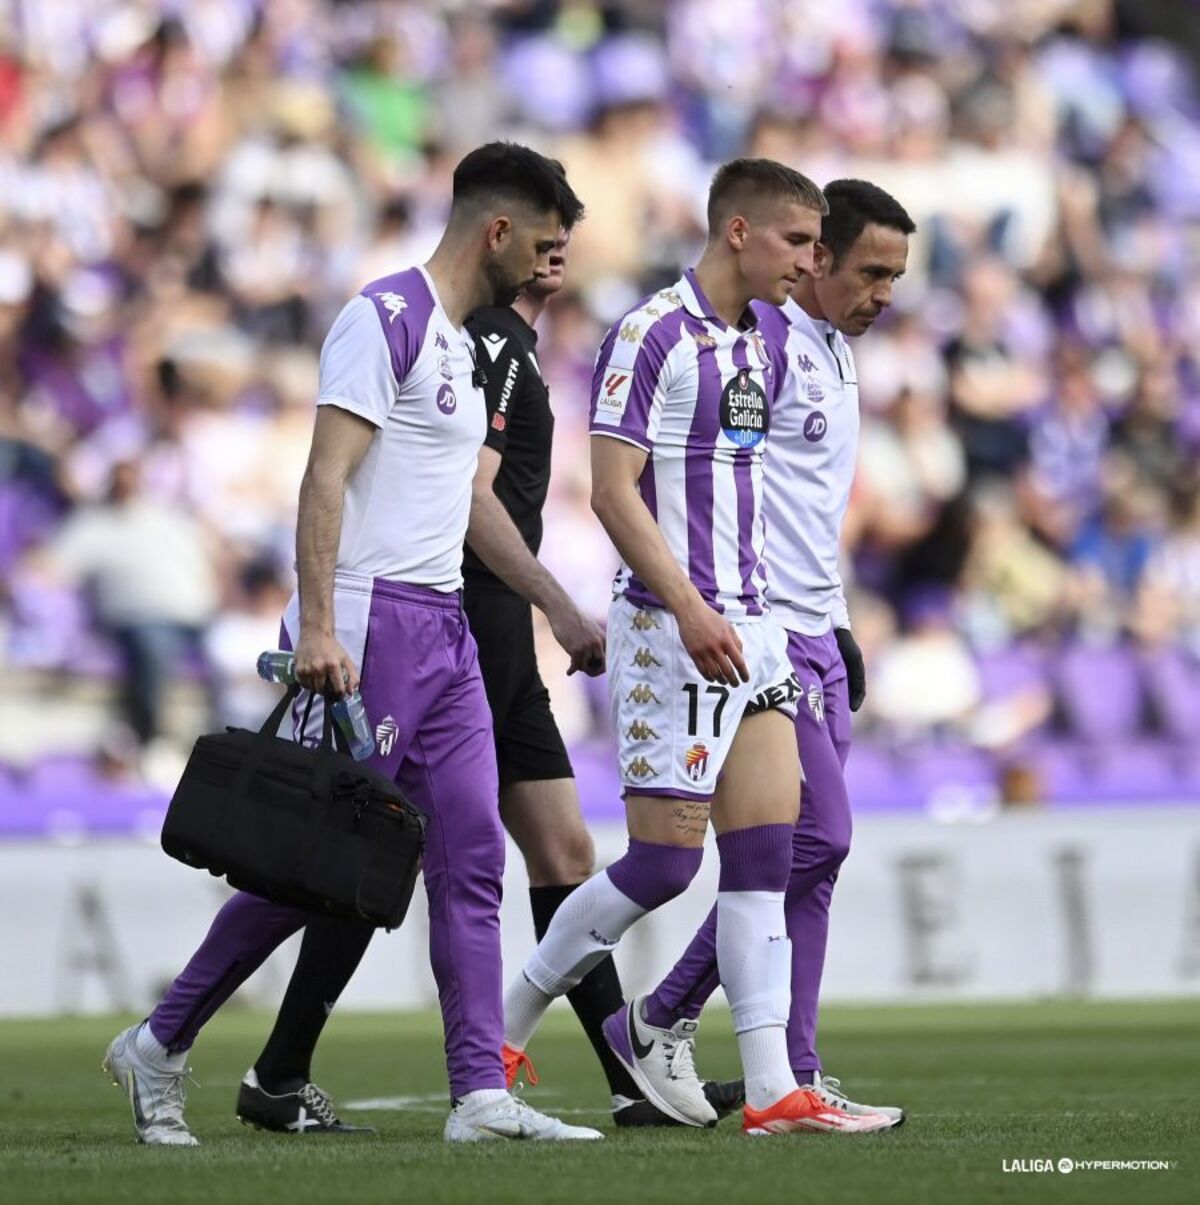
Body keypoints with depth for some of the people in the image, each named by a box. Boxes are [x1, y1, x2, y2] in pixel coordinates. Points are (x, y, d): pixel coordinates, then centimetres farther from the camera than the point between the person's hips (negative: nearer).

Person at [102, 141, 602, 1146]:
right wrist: (319, 628, -24)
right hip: (369, 625, -9)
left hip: (443, 630, 9)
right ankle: (159, 1045, 8)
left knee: (471, 858, 1)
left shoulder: (464, 343, 19)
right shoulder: (386, 319, -10)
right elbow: (326, 478, -17)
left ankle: (481, 1092, -1)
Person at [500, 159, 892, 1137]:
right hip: (669, 627, -8)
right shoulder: (651, 336, -11)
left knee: (765, 851, 0)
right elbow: (612, 489, -15)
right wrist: (690, 610, -22)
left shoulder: (763, 346, 14)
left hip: (750, 624, 8)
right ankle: (506, 1027, 12)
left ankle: (773, 1090, -1)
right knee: (665, 859, -6)